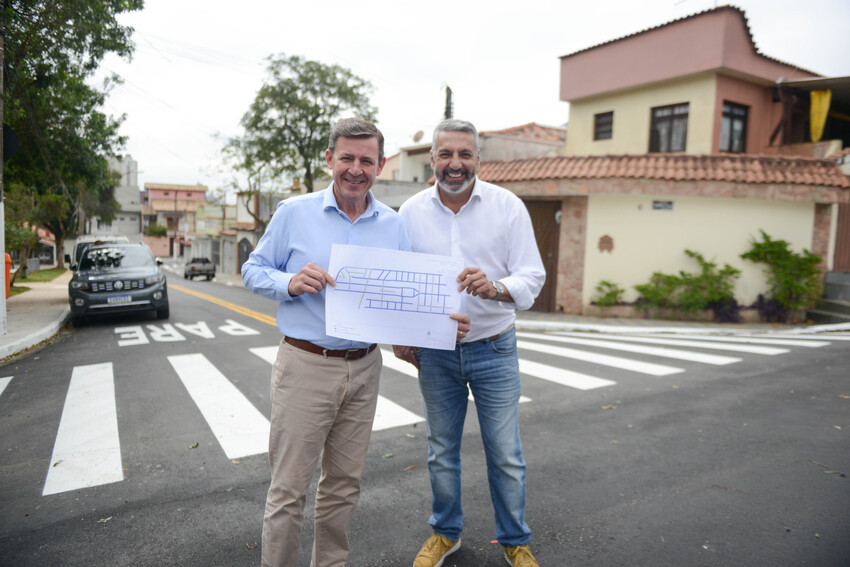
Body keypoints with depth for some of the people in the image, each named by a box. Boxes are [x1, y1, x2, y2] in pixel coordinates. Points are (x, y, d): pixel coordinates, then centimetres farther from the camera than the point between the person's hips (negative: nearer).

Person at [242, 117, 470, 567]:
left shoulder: (393, 225, 6)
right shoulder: (294, 213, -2)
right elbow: (253, 271, 2)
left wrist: (445, 322, -9)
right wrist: (290, 283, -19)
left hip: (364, 368, 4)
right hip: (306, 366, -3)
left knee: (344, 484, 18)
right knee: (288, 488, 5)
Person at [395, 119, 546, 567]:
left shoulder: (508, 206, -6)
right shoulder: (411, 212, 0)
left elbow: (532, 276, -9)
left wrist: (496, 288, -29)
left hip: (493, 349, -2)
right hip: (434, 351, 2)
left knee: (506, 454, 8)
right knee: (441, 451, 16)